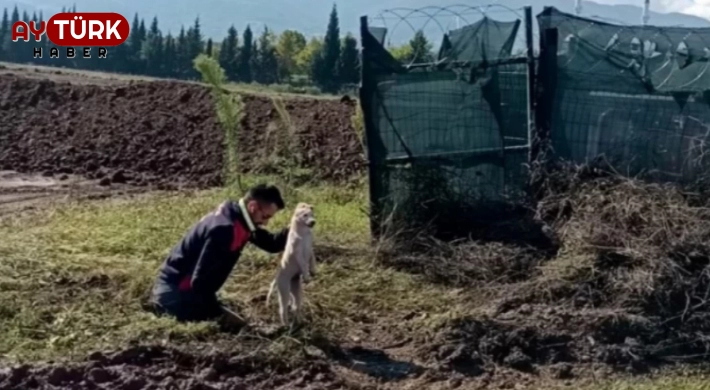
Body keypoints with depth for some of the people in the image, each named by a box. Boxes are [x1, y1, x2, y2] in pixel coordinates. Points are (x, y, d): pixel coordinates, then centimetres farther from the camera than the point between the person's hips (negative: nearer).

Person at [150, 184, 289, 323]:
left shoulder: (239, 220, 3)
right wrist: (217, 312, -20)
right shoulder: (224, 228, -28)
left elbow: (271, 244, 12)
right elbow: (200, 279, -28)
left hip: (186, 289, 10)